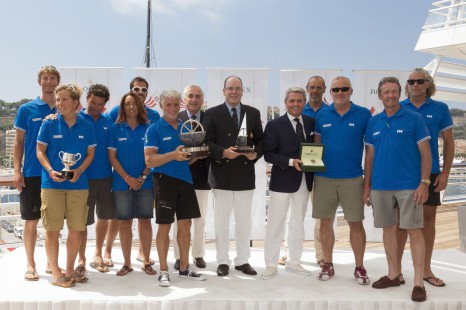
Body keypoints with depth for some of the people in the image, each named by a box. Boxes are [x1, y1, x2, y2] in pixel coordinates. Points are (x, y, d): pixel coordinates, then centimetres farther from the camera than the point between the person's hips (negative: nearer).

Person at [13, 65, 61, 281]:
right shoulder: (26, 109, 1)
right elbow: (18, 142, 2)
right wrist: (17, 170, -6)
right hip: (32, 174, -2)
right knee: (31, 221, 3)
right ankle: (30, 265, 15)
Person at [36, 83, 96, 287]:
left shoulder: (86, 126, 3)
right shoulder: (49, 123, -1)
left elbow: (90, 153, 7)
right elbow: (40, 150, 0)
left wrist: (79, 171, -10)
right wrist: (50, 170, -16)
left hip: (78, 184, 2)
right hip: (52, 184, -2)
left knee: (76, 229, 6)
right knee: (52, 229, 1)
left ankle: (70, 270, 22)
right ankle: (55, 273, 14)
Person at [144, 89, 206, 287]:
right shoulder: (154, 129, -5)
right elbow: (149, 160, -13)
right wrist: (173, 155, -25)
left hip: (186, 179, 5)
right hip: (165, 180, -5)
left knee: (185, 224, 10)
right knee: (165, 226, 1)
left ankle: (184, 268, 22)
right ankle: (164, 271, 13)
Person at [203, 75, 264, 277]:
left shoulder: (253, 113, 9)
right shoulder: (212, 113, 1)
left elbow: (260, 140, 9)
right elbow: (207, 142, -5)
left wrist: (256, 154, -11)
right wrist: (223, 153, -21)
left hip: (245, 174, 2)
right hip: (221, 175, -2)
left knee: (244, 220, 10)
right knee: (221, 220, 6)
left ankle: (242, 260, 23)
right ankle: (223, 261, 18)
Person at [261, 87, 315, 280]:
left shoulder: (311, 123, 6)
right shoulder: (274, 125, -7)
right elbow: (268, 155, -11)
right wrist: (291, 162, -22)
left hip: (304, 181, 5)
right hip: (282, 181, -4)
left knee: (298, 224, 16)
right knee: (275, 224, 2)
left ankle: (293, 262, 31)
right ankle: (271, 265, 15)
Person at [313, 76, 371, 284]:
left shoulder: (363, 114, -1)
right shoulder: (322, 115, 5)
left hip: (352, 178, -2)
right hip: (323, 177, 2)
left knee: (355, 222, 3)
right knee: (325, 221, 8)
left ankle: (359, 267, 16)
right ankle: (328, 264, 21)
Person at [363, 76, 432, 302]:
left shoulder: (414, 119, -2)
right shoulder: (373, 122, 9)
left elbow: (425, 153, -4)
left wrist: (424, 183, -12)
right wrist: (367, 186, 8)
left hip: (409, 185, -4)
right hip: (380, 185, 4)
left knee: (414, 230, -2)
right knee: (388, 229, 11)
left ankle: (418, 282, 6)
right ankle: (393, 275, 24)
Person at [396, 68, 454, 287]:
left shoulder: (440, 109, 2)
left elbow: (448, 142, 5)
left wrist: (445, 173, -2)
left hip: (430, 173, 1)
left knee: (428, 218, 7)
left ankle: (426, 269, 20)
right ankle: (396, 268, 16)